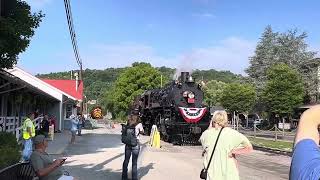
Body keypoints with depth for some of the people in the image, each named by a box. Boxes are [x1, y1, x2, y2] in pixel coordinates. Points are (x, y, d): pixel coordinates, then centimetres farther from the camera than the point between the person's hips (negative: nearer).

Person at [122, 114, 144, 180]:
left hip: (128, 144, 4)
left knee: (126, 160, 13)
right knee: (134, 162, 4)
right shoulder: (139, 124, -5)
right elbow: (142, 132, 8)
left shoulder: (128, 124, 3)